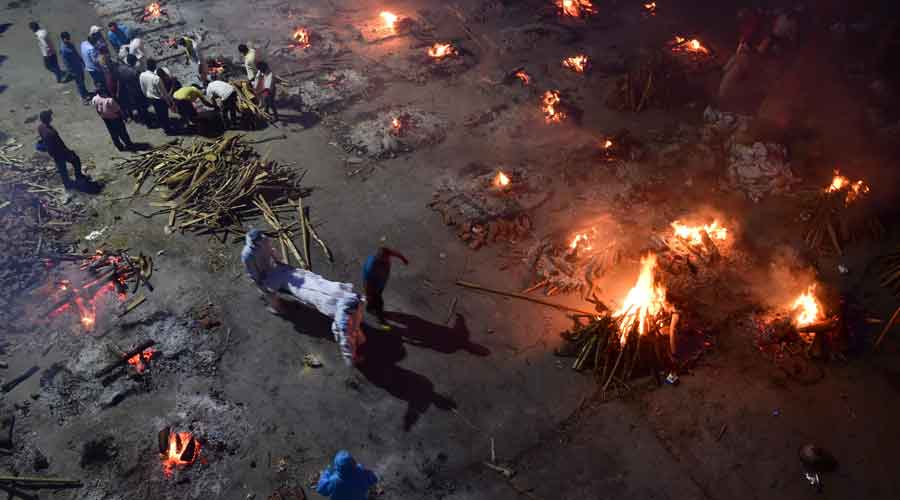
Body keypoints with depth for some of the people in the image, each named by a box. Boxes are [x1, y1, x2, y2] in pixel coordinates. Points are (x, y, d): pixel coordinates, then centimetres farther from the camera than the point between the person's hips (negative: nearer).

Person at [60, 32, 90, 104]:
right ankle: (83, 98, 24)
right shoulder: (63, 49, -29)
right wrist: (72, 72, -18)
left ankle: (85, 94, 44)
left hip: (79, 65, 8)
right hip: (74, 69, -8)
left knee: (82, 80, 24)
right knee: (79, 83, 9)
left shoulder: (69, 44, -4)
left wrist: (82, 62, 19)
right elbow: (66, 63, -23)